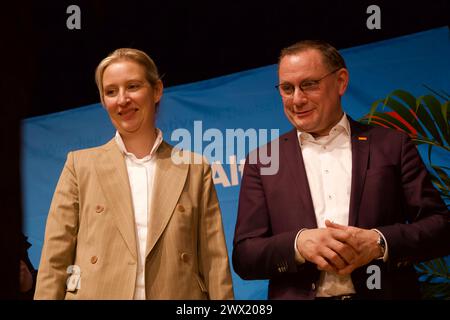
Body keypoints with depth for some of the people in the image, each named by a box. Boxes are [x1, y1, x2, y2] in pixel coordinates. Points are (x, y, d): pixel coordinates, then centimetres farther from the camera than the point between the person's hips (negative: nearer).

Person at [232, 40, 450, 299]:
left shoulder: (391, 145, 1)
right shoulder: (263, 162, 2)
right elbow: (244, 256, -2)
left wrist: (379, 242, -18)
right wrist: (299, 242, -20)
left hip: (384, 294, 0)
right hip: (297, 294, 0)